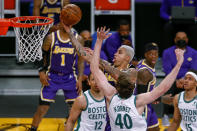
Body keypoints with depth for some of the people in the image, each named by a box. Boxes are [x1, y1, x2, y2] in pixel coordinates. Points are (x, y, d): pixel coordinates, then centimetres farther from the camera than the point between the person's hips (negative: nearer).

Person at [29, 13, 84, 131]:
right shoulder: (51, 38, -8)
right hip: (52, 76, -1)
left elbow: (81, 60, 3)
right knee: (43, 107, -2)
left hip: (70, 77, 1)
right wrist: (42, 72, -9)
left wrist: (80, 79, -2)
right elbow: (43, 56, 3)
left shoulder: (78, 39, -4)